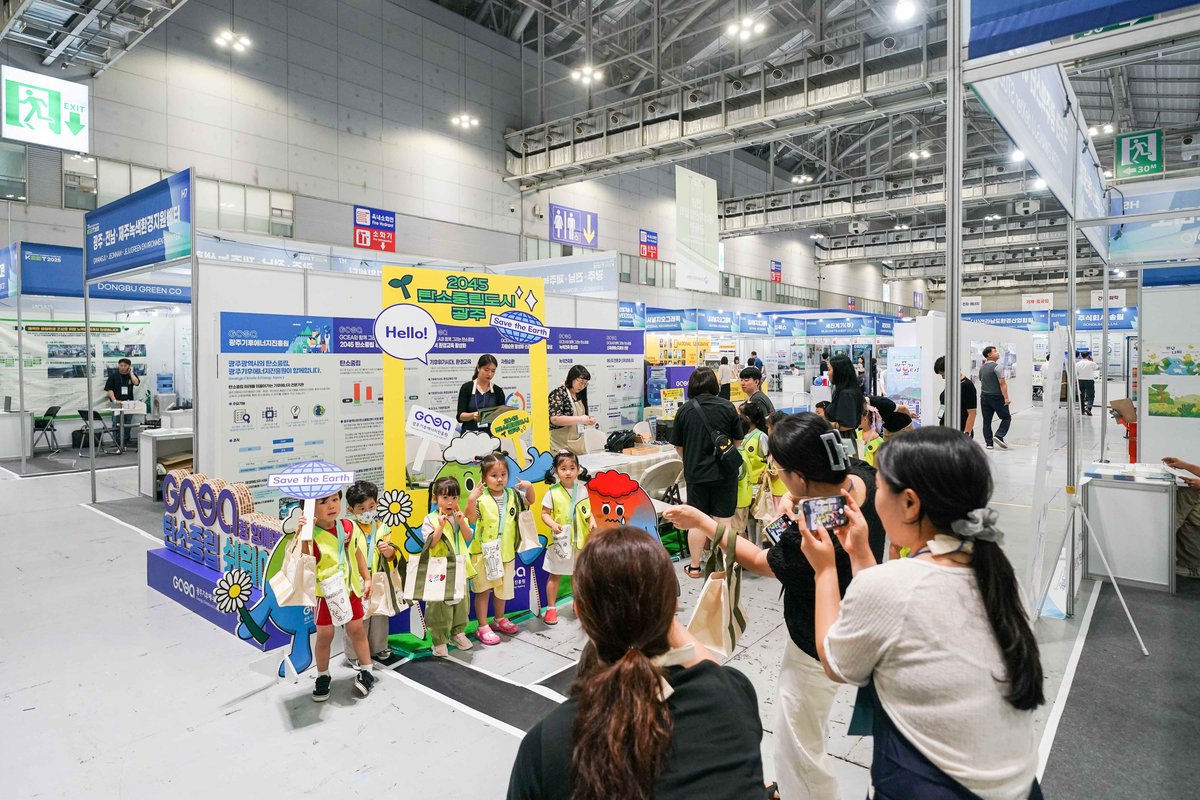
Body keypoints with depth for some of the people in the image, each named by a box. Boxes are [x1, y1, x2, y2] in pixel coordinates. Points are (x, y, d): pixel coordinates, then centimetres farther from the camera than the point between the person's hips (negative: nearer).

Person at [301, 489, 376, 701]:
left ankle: (366, 670, 28)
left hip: (350, 589, 3)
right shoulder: (312, 535, -20)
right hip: (325, 593, -3)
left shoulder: (348, 527, -6)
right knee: (324, 635, 9)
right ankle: (323, 677, 31)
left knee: (357, 630, 13)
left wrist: (367, 578, 9)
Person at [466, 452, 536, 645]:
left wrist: (529, 487, -3)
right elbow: (471, 519, -25)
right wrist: (471, 500, -38)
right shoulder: (481, 498, -18)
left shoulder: (512, 494, -1)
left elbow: (529, 501, 15)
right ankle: (483, 627, 17)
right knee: (484, 590, 5)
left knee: (502, 588, 20)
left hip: (506, 551, 5)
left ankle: (500, 619, 40)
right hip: (484, 552, -5)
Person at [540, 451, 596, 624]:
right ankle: (551, 608, 22)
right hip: (560, 541, -3)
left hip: (580, 540, 3)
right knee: (555, 575, 8)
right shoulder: (553, 492, -11)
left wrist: (592, 521, -9)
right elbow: (545, 513, -7)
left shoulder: (582, 489, -1)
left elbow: (587, 511, 9)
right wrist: (553, 524, -24)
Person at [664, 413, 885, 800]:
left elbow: (761, 562, -17)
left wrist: (699, 521, -10)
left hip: (819, 646, -9)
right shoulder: (861, 475, -16)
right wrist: (800, 497, -11)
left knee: (796, 745, 13)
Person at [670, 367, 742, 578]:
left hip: (696, 472, 1)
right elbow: (738, 440, 4)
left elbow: (678, 445, 3)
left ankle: (694, 566, 20)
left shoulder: (685, 410, -4)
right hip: (724, 472, -1)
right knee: (724, 519, 8)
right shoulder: (727, 407, -6)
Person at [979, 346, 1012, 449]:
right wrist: (1006, 397, -17)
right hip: (997, 397, -6)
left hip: (984, 397, 6)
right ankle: (999, 436, -10)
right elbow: (1002, 383, -17)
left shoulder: (982, 368, 11)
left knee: (987, 420, 7)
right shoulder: (997, 367, -13)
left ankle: (988, 443, 6)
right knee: (1006, 417, 6)